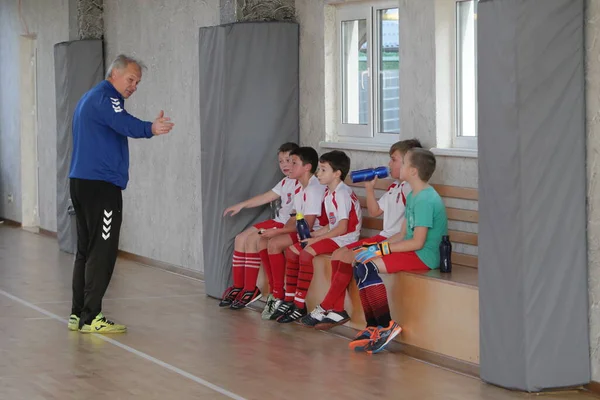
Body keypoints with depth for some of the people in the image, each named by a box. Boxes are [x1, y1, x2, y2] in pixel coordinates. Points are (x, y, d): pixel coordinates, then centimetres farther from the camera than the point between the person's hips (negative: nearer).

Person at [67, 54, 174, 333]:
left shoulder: (88, 98, 22)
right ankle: (91, 318, -9)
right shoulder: (105, 97, -11)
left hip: (80, 182, 10)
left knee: (86, 250, 12)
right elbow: (125, 124, -31)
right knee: (102, 252, -8)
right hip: (101, 185, -10)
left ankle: (78, 314, 14)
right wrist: (151, 129, -50)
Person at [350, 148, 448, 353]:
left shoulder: (426, 200, -17)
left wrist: (381, 249, -18)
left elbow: (417, 242, -21)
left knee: (367, 266, -24)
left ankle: (387, 326, -17)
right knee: (358, 262, 0)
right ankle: (373, 329, -3)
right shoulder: (412, 196, 16)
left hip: (424, 255, -10)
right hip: (412, 251, 10)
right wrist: (375, 247, 5)